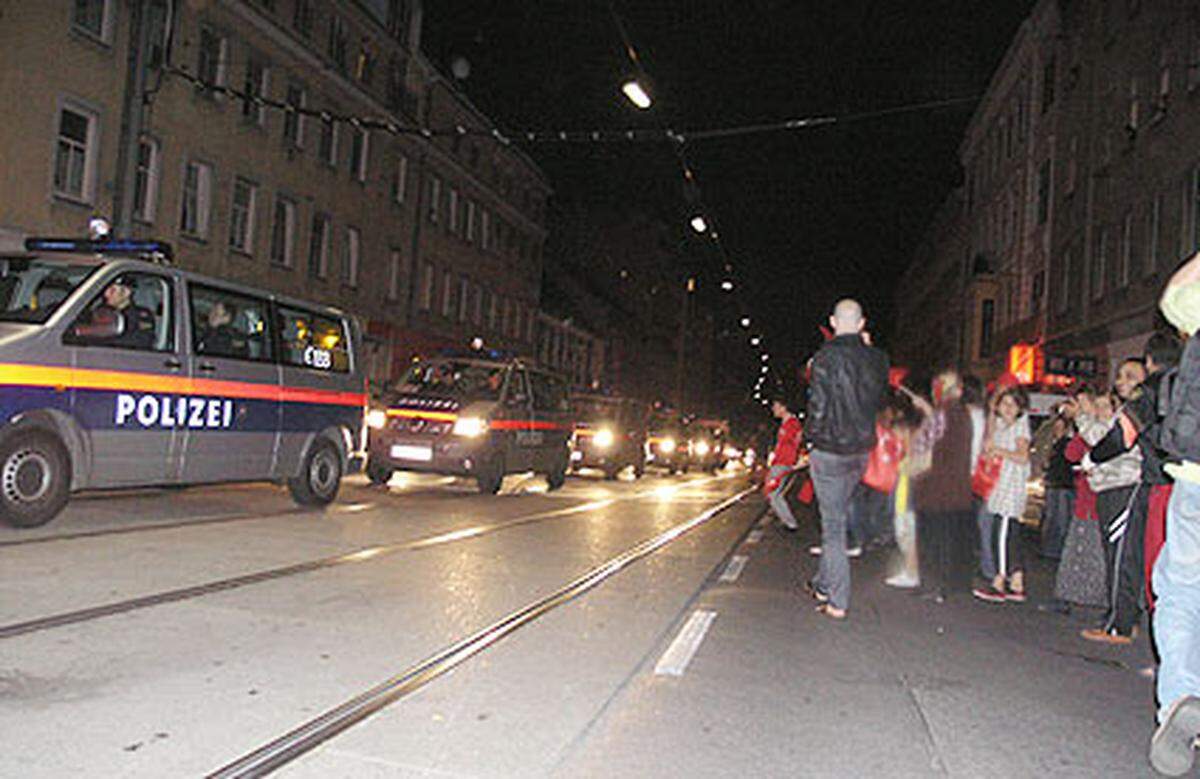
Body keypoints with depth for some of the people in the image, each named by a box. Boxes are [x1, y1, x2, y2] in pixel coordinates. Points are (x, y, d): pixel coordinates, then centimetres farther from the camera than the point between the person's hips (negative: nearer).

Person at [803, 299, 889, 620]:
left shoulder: (826, 357, -15)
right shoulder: (877, 358, 0)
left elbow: (818, 406, -14)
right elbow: (878, 402, 8)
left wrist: (813, 437, -1)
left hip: (829, 450, -5)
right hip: (862, 449, 5)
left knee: (833, 524, 0)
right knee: (838, 516, 20)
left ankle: (837, 602, 3)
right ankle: (824, 585, 31)